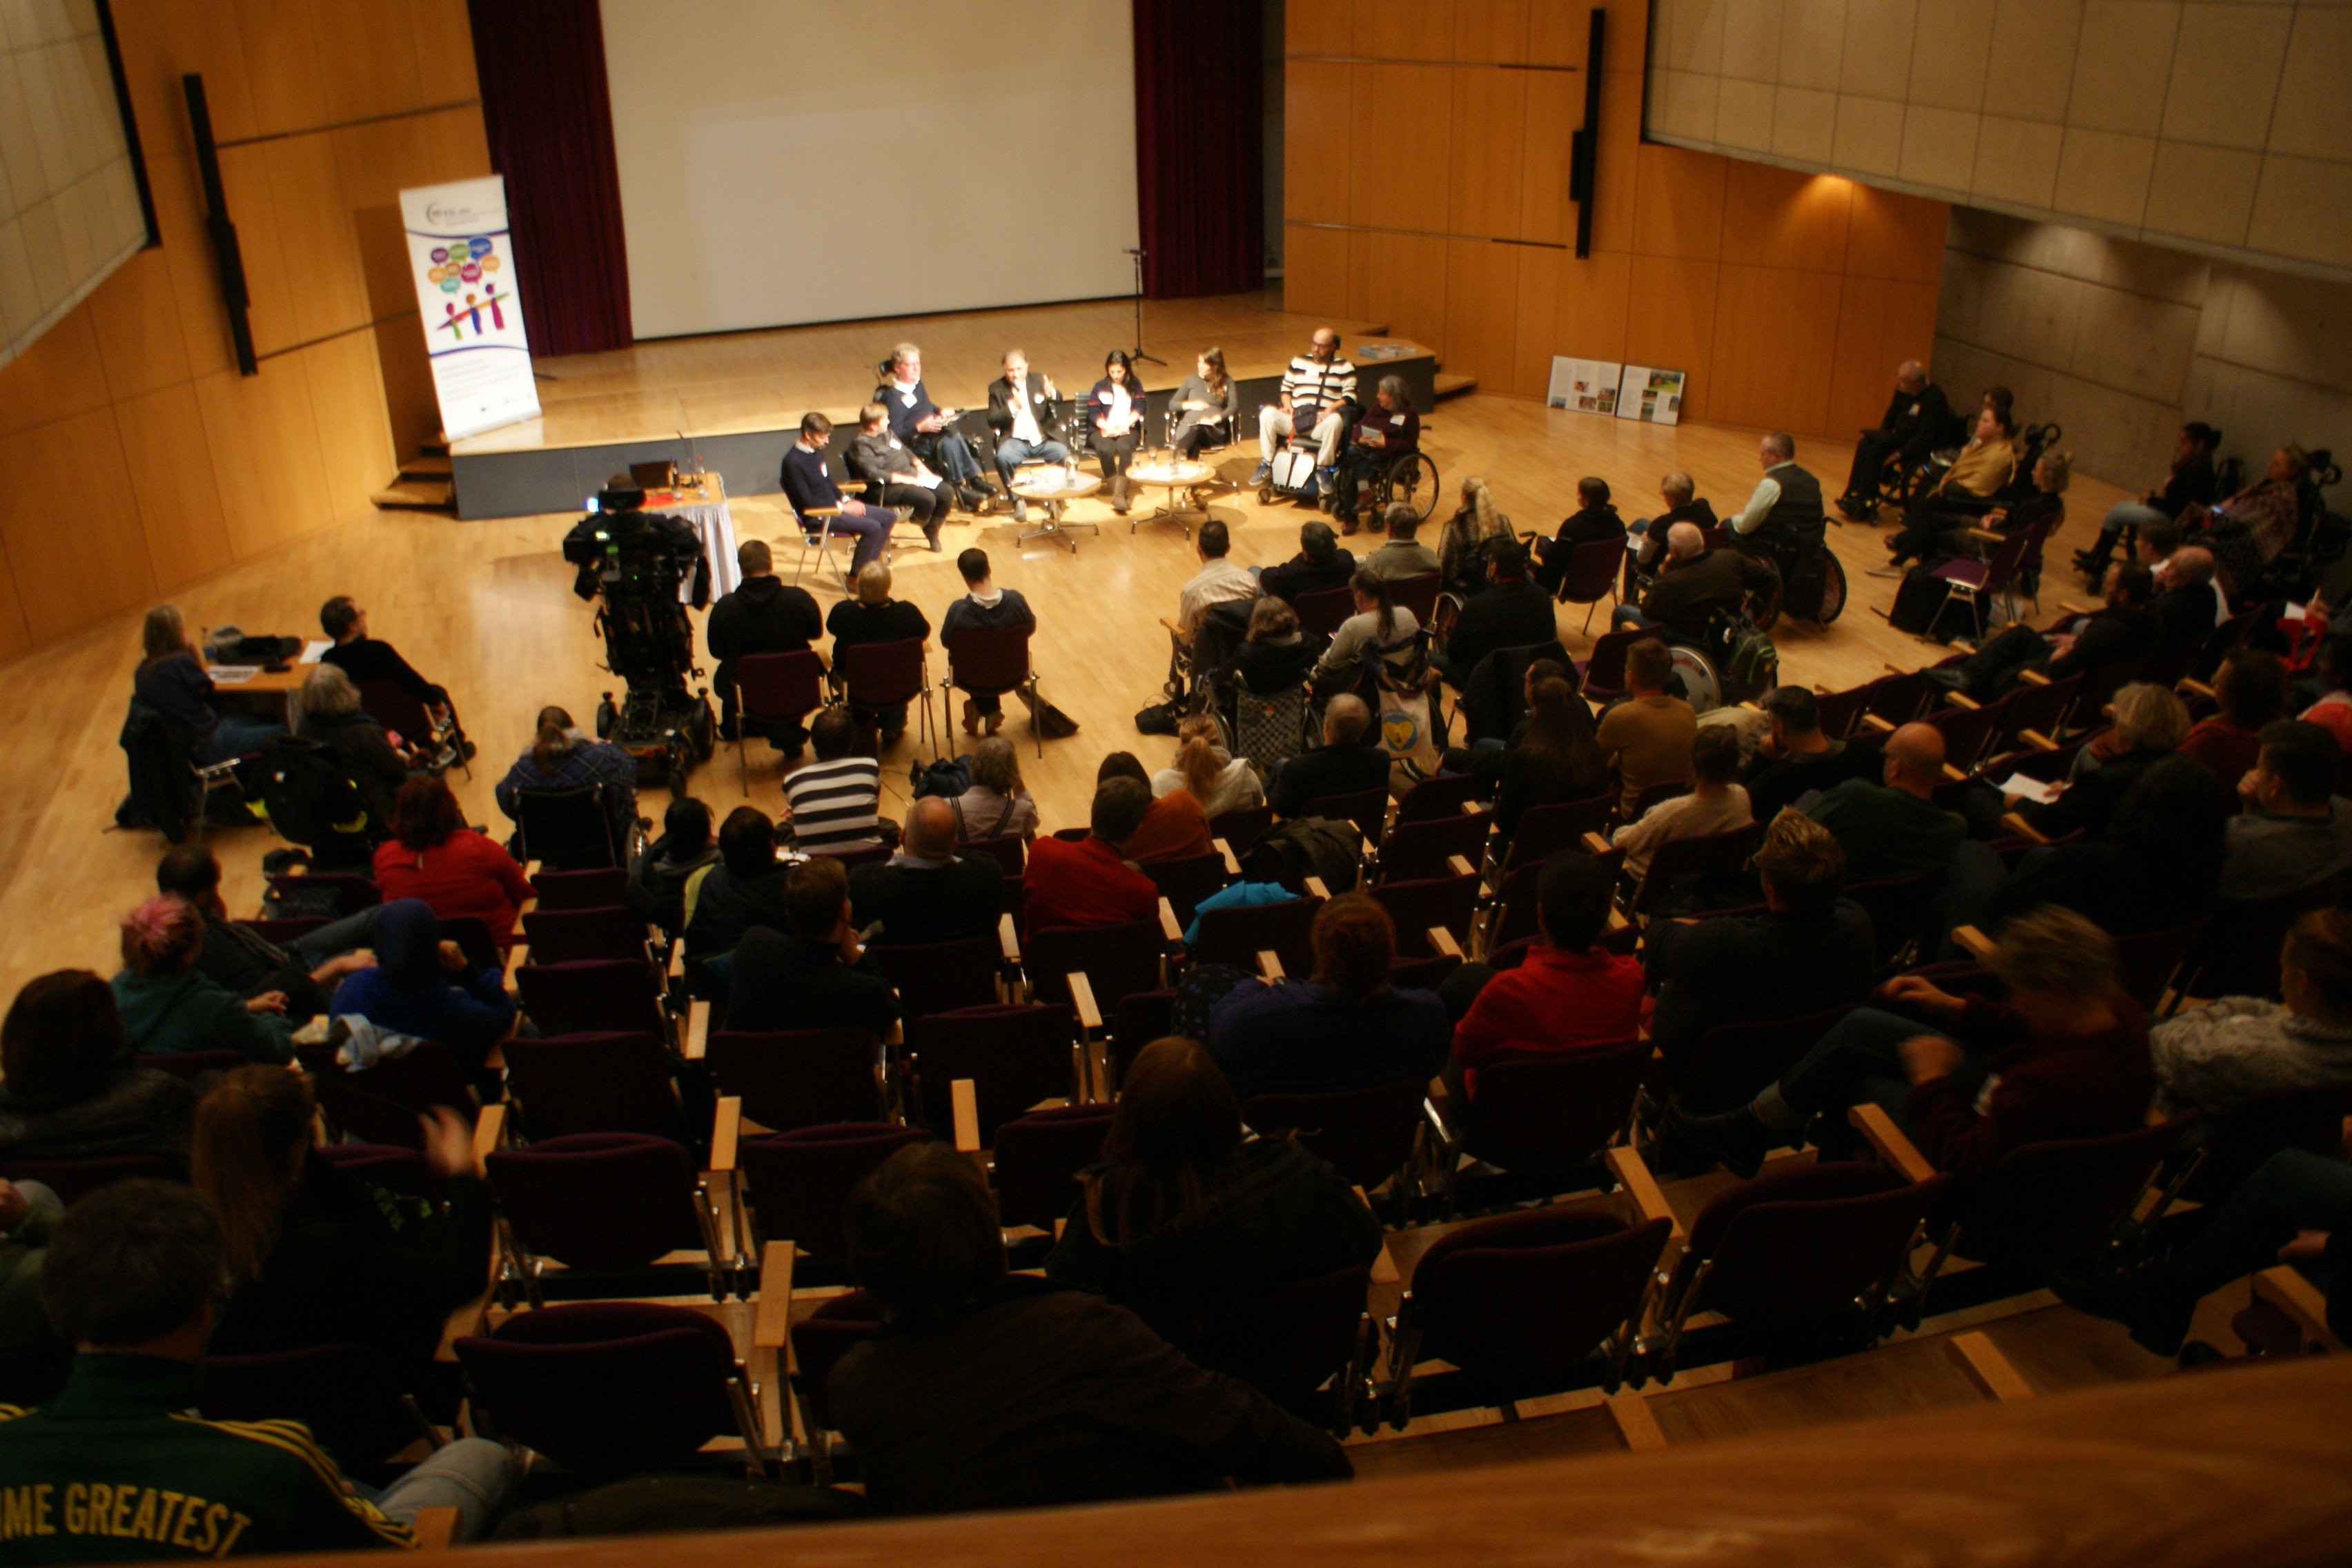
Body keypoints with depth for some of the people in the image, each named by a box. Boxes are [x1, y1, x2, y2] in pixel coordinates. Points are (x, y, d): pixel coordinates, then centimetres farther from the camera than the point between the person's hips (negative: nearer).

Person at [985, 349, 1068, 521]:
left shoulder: (1040, 379, 8)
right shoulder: (996, 388, 4)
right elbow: (992, 422, -2)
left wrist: (1052, 394, -20)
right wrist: (1011, 406, -19)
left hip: (1043, 439, 1)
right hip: (1015, 440, -1)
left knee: (1064, 454, -28)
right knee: (1003, 457, -33)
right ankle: (1017, 500, -14)